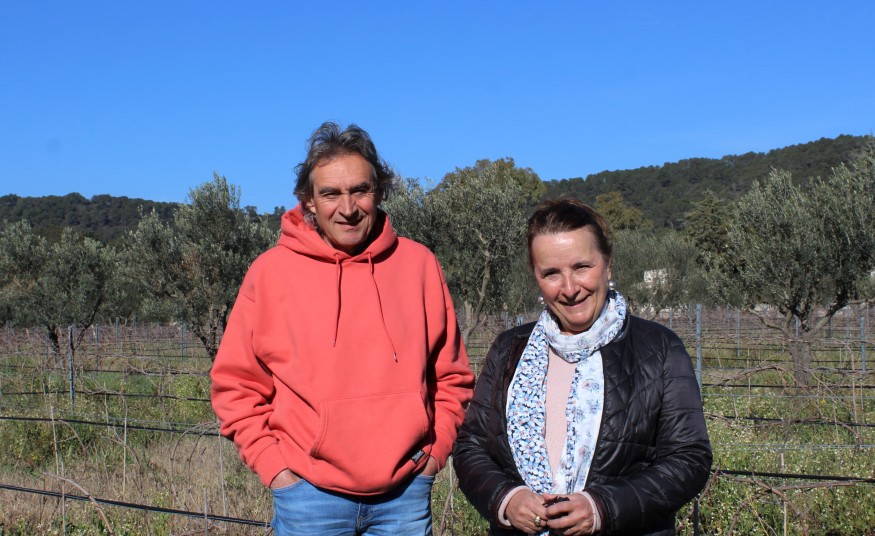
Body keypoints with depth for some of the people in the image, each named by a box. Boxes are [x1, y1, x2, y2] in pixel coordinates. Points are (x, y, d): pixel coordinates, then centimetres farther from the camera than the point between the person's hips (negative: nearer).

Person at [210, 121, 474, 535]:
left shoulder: (418, 264, 3)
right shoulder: (272, 271, -2)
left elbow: (451, 376, 11)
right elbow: (236, 384, 2)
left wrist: (435, 450, 3)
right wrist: (271, 464, -4)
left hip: (406, 494, 2)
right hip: (310, 493, -1)